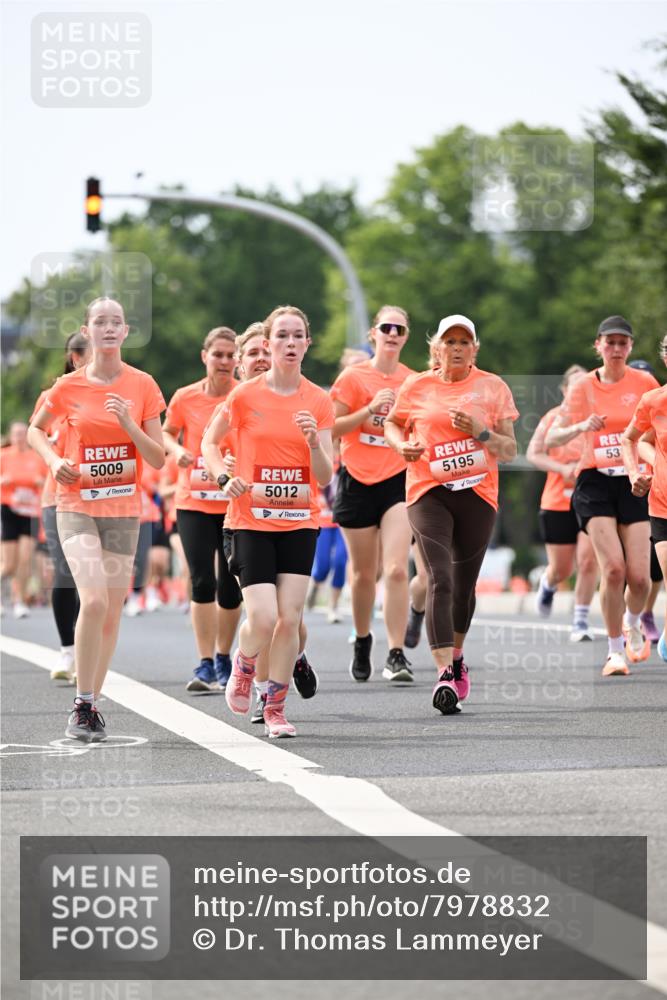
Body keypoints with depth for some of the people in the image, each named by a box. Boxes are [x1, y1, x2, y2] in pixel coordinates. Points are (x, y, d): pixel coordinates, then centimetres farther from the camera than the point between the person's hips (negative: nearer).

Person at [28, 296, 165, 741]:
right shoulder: (69, 387, -2)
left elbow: (158, 459, 0)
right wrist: (55, 461, -2)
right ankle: (82, 705, -10)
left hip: (124, 510, 2)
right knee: (94, 601, -20)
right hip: (77, 507, -2)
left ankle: (93, 703, 19)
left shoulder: (143, 386, 0)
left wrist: (129, 424, -15)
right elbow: (36, 429, 16)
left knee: (113, 611, 5)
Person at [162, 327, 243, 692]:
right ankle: (205, 666, -8)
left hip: (235, 502, 0)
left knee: (230, 586, 5)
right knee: (202, 581, -10)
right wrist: (178, 451, -9)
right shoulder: (185, 397, -3)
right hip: (194, 502, 0)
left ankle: (223, 660, 23)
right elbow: (165, 433, 12)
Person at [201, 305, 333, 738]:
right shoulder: (245, 396, -4)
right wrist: (225, 478, -5)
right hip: (252, 519, -2)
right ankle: (243, 665, 21)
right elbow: (210, 442, 12)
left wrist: (314, 441, -18)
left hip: (299, 521, 2)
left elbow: (324, 478, 0)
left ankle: (276, 708, 11)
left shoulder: (319, 402, 1)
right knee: (263, 618, -13)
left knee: (290, 618, -3)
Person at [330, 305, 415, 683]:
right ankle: (363, 641, 33)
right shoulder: (354, 377, -1)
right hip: (358, 481, 0)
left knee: (397, 569, -15)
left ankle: (396, 655, -14)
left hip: (399, 481, 0)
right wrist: (370, 409, -15)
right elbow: (332, 428, -4)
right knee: (364, 572, 9)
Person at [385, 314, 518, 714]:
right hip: (428, 493, -1)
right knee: (439, 579, -17)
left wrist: (481, 432, -13)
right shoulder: (416, 387, 5)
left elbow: (510, 451, 5)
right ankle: (445, 673, -24)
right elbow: (392, 424, 22)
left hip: (478, 494, 1)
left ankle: (457, 656, 36)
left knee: (464, 584, 10)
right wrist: (402, 444, 0)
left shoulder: (494, 387, 4)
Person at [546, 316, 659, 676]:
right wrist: (581, 427, -19)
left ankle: (633, 623, 28)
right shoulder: (584, 387, 2)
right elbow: (552, 438, 0)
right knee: (613, 567, -16)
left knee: (638, 575, -7)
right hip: (595, 483, -1)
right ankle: (615, 650, -2)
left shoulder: (645, 383, 2)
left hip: (634, 483, 1)